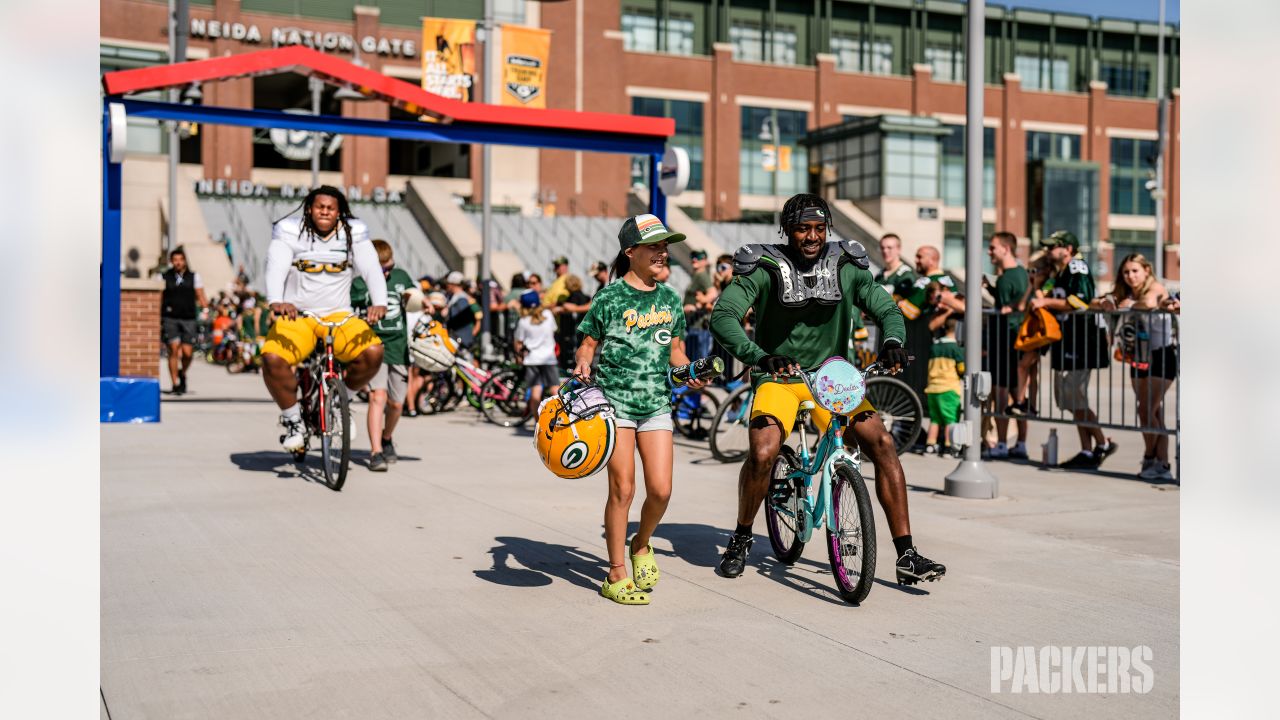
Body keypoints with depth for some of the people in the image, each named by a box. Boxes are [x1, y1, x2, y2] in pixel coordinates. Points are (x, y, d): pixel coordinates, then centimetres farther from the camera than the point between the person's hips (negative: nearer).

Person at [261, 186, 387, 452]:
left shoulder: (354, 232, 5)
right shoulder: (290, 231, -1)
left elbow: (371, 268, -6)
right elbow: (276, 267, -15)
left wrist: (379, 303, -26)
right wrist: (275, 301, -35)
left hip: (339, 315, 2)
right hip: (296, 316, -1)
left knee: (373, 352, -25)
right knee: (273, 358, -30)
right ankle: (292, 417, -4)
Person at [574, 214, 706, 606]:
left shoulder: (670, 299, 9)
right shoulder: (610, 297, -5)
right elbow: (587, 343, 1)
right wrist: (582, 365, -19)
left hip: (657, 404, 4)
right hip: (615, 401, -4)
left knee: (661, 489, -3)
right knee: (623, 489, -3)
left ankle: (641, 545, 28)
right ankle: (616, 576, 10)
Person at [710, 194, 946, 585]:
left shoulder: (846, 266, -1)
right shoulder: (764, 268, -10)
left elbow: (886, 308, 1)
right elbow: (723, 317, -21)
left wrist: (892, 340, -23)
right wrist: (759, 356, -38)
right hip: (779, 377, -3)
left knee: (882, 442, -16)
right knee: (762, 454, -26)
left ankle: (907, 555, -8)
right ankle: (741, 538, 3)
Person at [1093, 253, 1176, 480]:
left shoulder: (1157, 288, -12)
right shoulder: (1125, 293, 5)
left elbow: (1149, 303, -35)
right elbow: (1093, 304, 0)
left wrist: (1129, 304, -20)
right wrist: (1104, 303, -21)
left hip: (1161, 356, -6)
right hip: (1139, 357, 6)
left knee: (1147, 410, -9)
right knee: (1152, 412, 6)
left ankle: (1149, 457, 8)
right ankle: (1162, 465, 10)